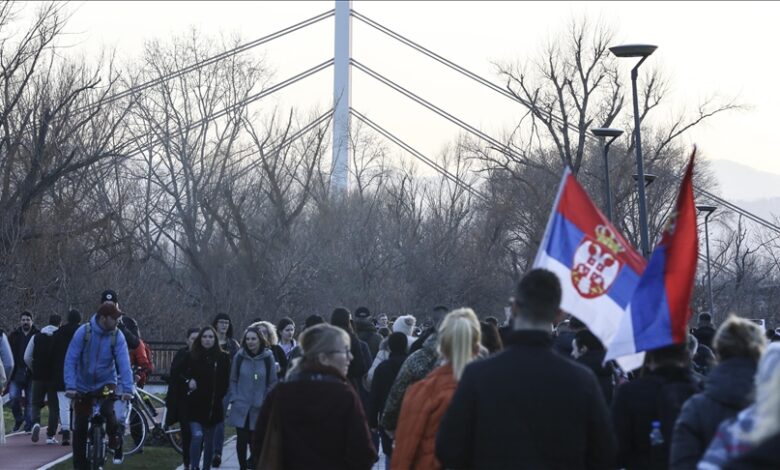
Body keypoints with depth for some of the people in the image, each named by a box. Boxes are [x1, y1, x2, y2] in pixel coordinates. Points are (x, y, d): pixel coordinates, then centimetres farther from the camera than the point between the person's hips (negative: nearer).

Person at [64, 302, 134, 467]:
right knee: (79, 429, 2)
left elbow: (124, 363, -20)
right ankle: (79, 465, 17)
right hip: (83, 386, 1)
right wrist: (70, 387, -29)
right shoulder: (83, 332, -16)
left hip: (106, 383, 0)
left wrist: (127, 389, -32)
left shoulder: (117, 336, -13)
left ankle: (116, 446, -2)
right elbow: (70, 360, -18)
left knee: (107, 411, -28)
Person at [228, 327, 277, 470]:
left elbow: (273, 383, 2)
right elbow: (233, 380, 8)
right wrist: (234, 398, -1)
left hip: (259, 408, -1)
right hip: (241, 407, 1)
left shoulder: (268, 358, -3)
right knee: (241, 439, 2)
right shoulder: (239, 357, 0)